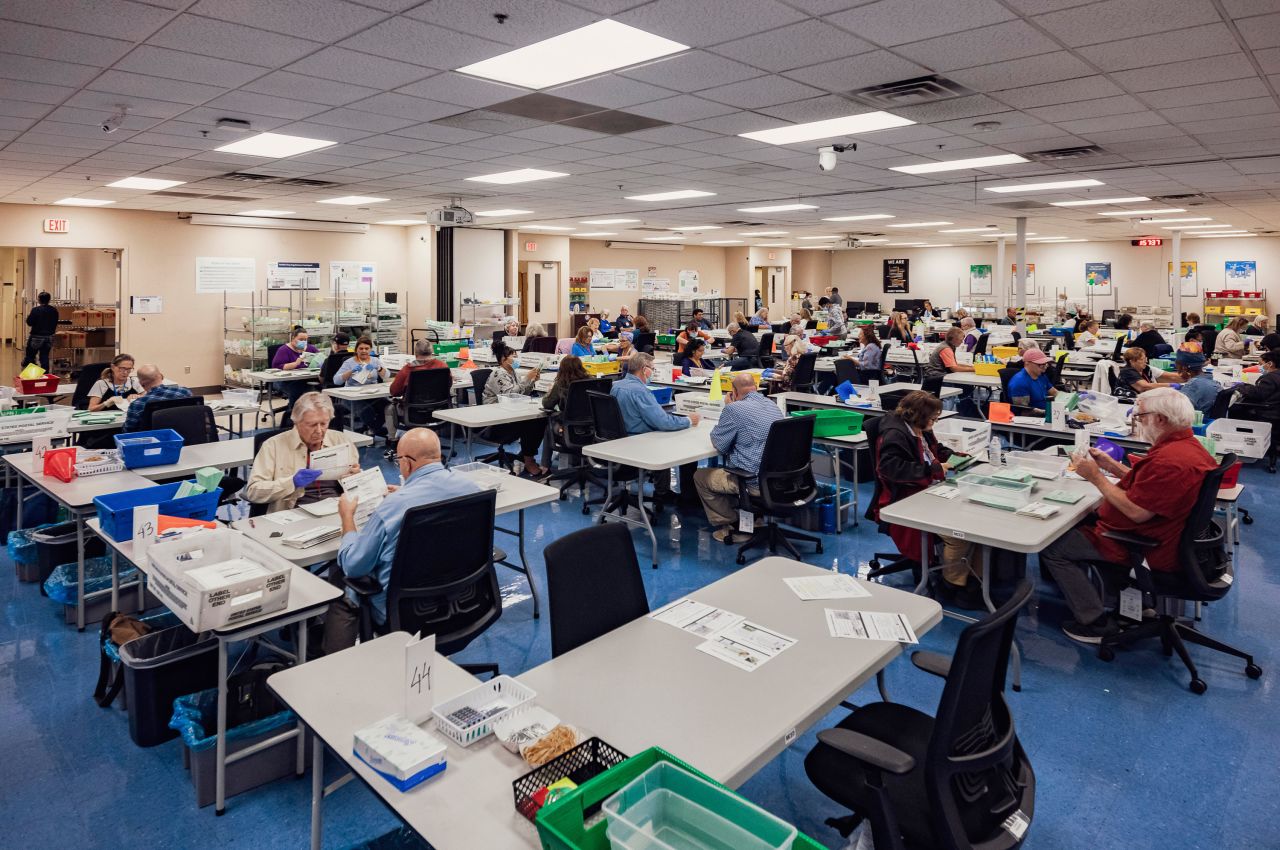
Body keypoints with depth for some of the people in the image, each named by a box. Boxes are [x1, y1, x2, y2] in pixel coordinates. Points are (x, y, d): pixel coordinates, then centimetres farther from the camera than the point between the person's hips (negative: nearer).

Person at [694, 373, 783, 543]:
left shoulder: (734, 409, -16)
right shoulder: (775, 407, 9)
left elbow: (719, 445, -4)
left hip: (754, 482, -8)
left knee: (700, 476, 13)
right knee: (728, 466, 34)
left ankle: (730, 527, 16)